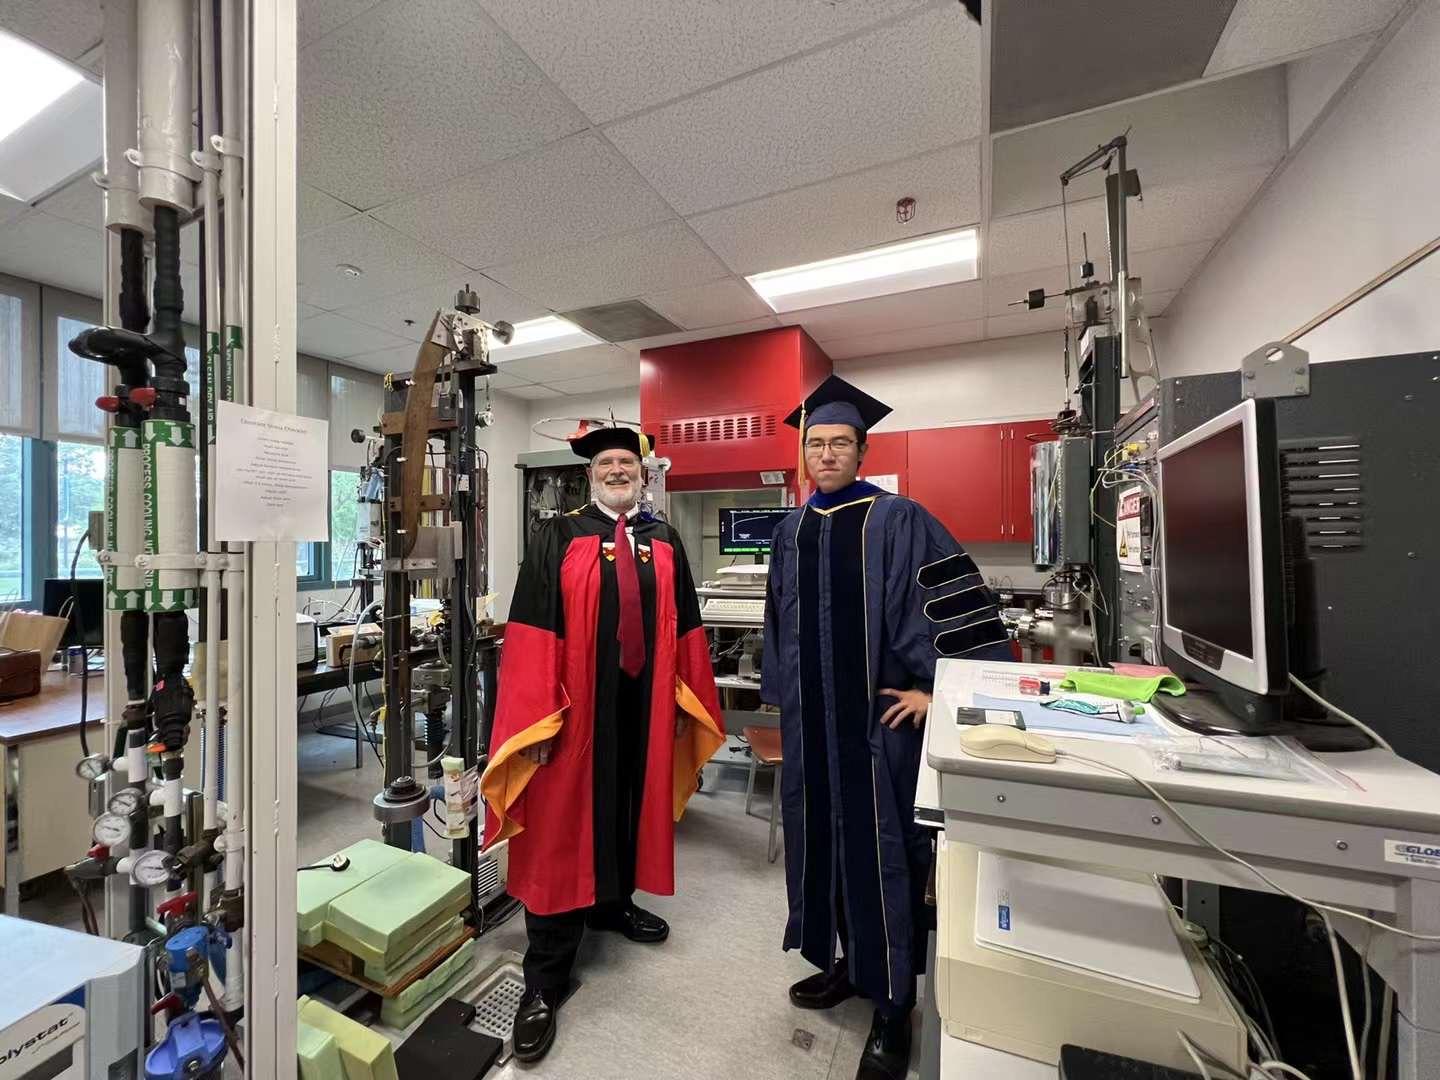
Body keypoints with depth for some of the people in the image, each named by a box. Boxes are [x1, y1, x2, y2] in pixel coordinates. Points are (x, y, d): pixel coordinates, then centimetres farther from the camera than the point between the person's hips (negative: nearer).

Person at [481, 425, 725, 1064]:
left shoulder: (665, 544, 7)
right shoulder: (557, 539, -4)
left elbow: (685, 628, 8)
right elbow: (533, 630, -10)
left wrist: (684, 700, 7)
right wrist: (539, 717, -14)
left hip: (644, 704, 4)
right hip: (576, 706, -4)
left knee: (630, 805, 20)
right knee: (562, 825, 5)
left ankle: (612, 903, 46)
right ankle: (546, 978, 22)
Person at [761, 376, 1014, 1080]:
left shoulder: (898, 519, -8)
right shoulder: (791, 531, 8)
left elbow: (963, 603, -10)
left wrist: (936, 689, -12)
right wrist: (784, 695, 15)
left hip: (878, 718, -5)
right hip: (811, 719, 6)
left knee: (881, 852, 6)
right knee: (822, 840, 17)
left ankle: (893, 1005, 28)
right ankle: (849, 962, 41)